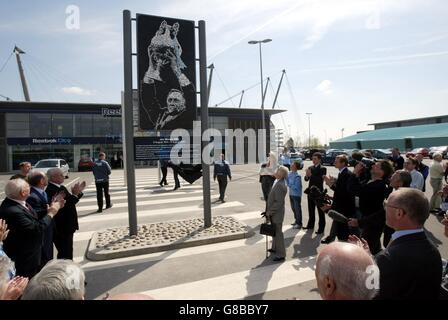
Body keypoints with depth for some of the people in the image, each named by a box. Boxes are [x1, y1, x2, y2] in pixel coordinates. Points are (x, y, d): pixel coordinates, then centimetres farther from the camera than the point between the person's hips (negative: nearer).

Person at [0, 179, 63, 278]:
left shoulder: (12, 202, -5)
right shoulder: (13, 211, -34)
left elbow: (35, 220, 1)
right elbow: (37, 229, -30)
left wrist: (51, 208, -6)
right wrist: (51, 213, -19)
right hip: (23, 259, -9)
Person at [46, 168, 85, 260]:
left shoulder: (61, 187, 8)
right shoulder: (51, 190, -22)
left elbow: (71, 202, 13)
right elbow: (65, 206, -30)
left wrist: (79, 192, 4)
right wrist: (74, 194, -27)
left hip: (67, 227, 10)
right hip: (61, 229, -10)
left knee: (68, 252, 22)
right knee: (64, 255, 0)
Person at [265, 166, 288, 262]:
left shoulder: (280, 185, -26)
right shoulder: (277, 181, 4)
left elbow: (279, 202, -26)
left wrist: (269, 212, -17)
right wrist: (269, 211, 13)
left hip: (277, 213, -9)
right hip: (274, 213, 9)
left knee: (278, 233, 3)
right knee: (275, 231, 24)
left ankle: (281, 255, 17)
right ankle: (275, 248, 42)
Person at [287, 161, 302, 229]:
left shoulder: (297, 176, -21)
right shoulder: (289, 174, 1)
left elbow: (296, 187, -22)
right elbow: (287, 182, 11)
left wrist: (289, 185, -19)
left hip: (296, 195, -8)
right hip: (291, 194, 8)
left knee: (297, 209, 2)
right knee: (293, 208, 18)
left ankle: (299, 224, 14)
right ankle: (296, 220, 35)